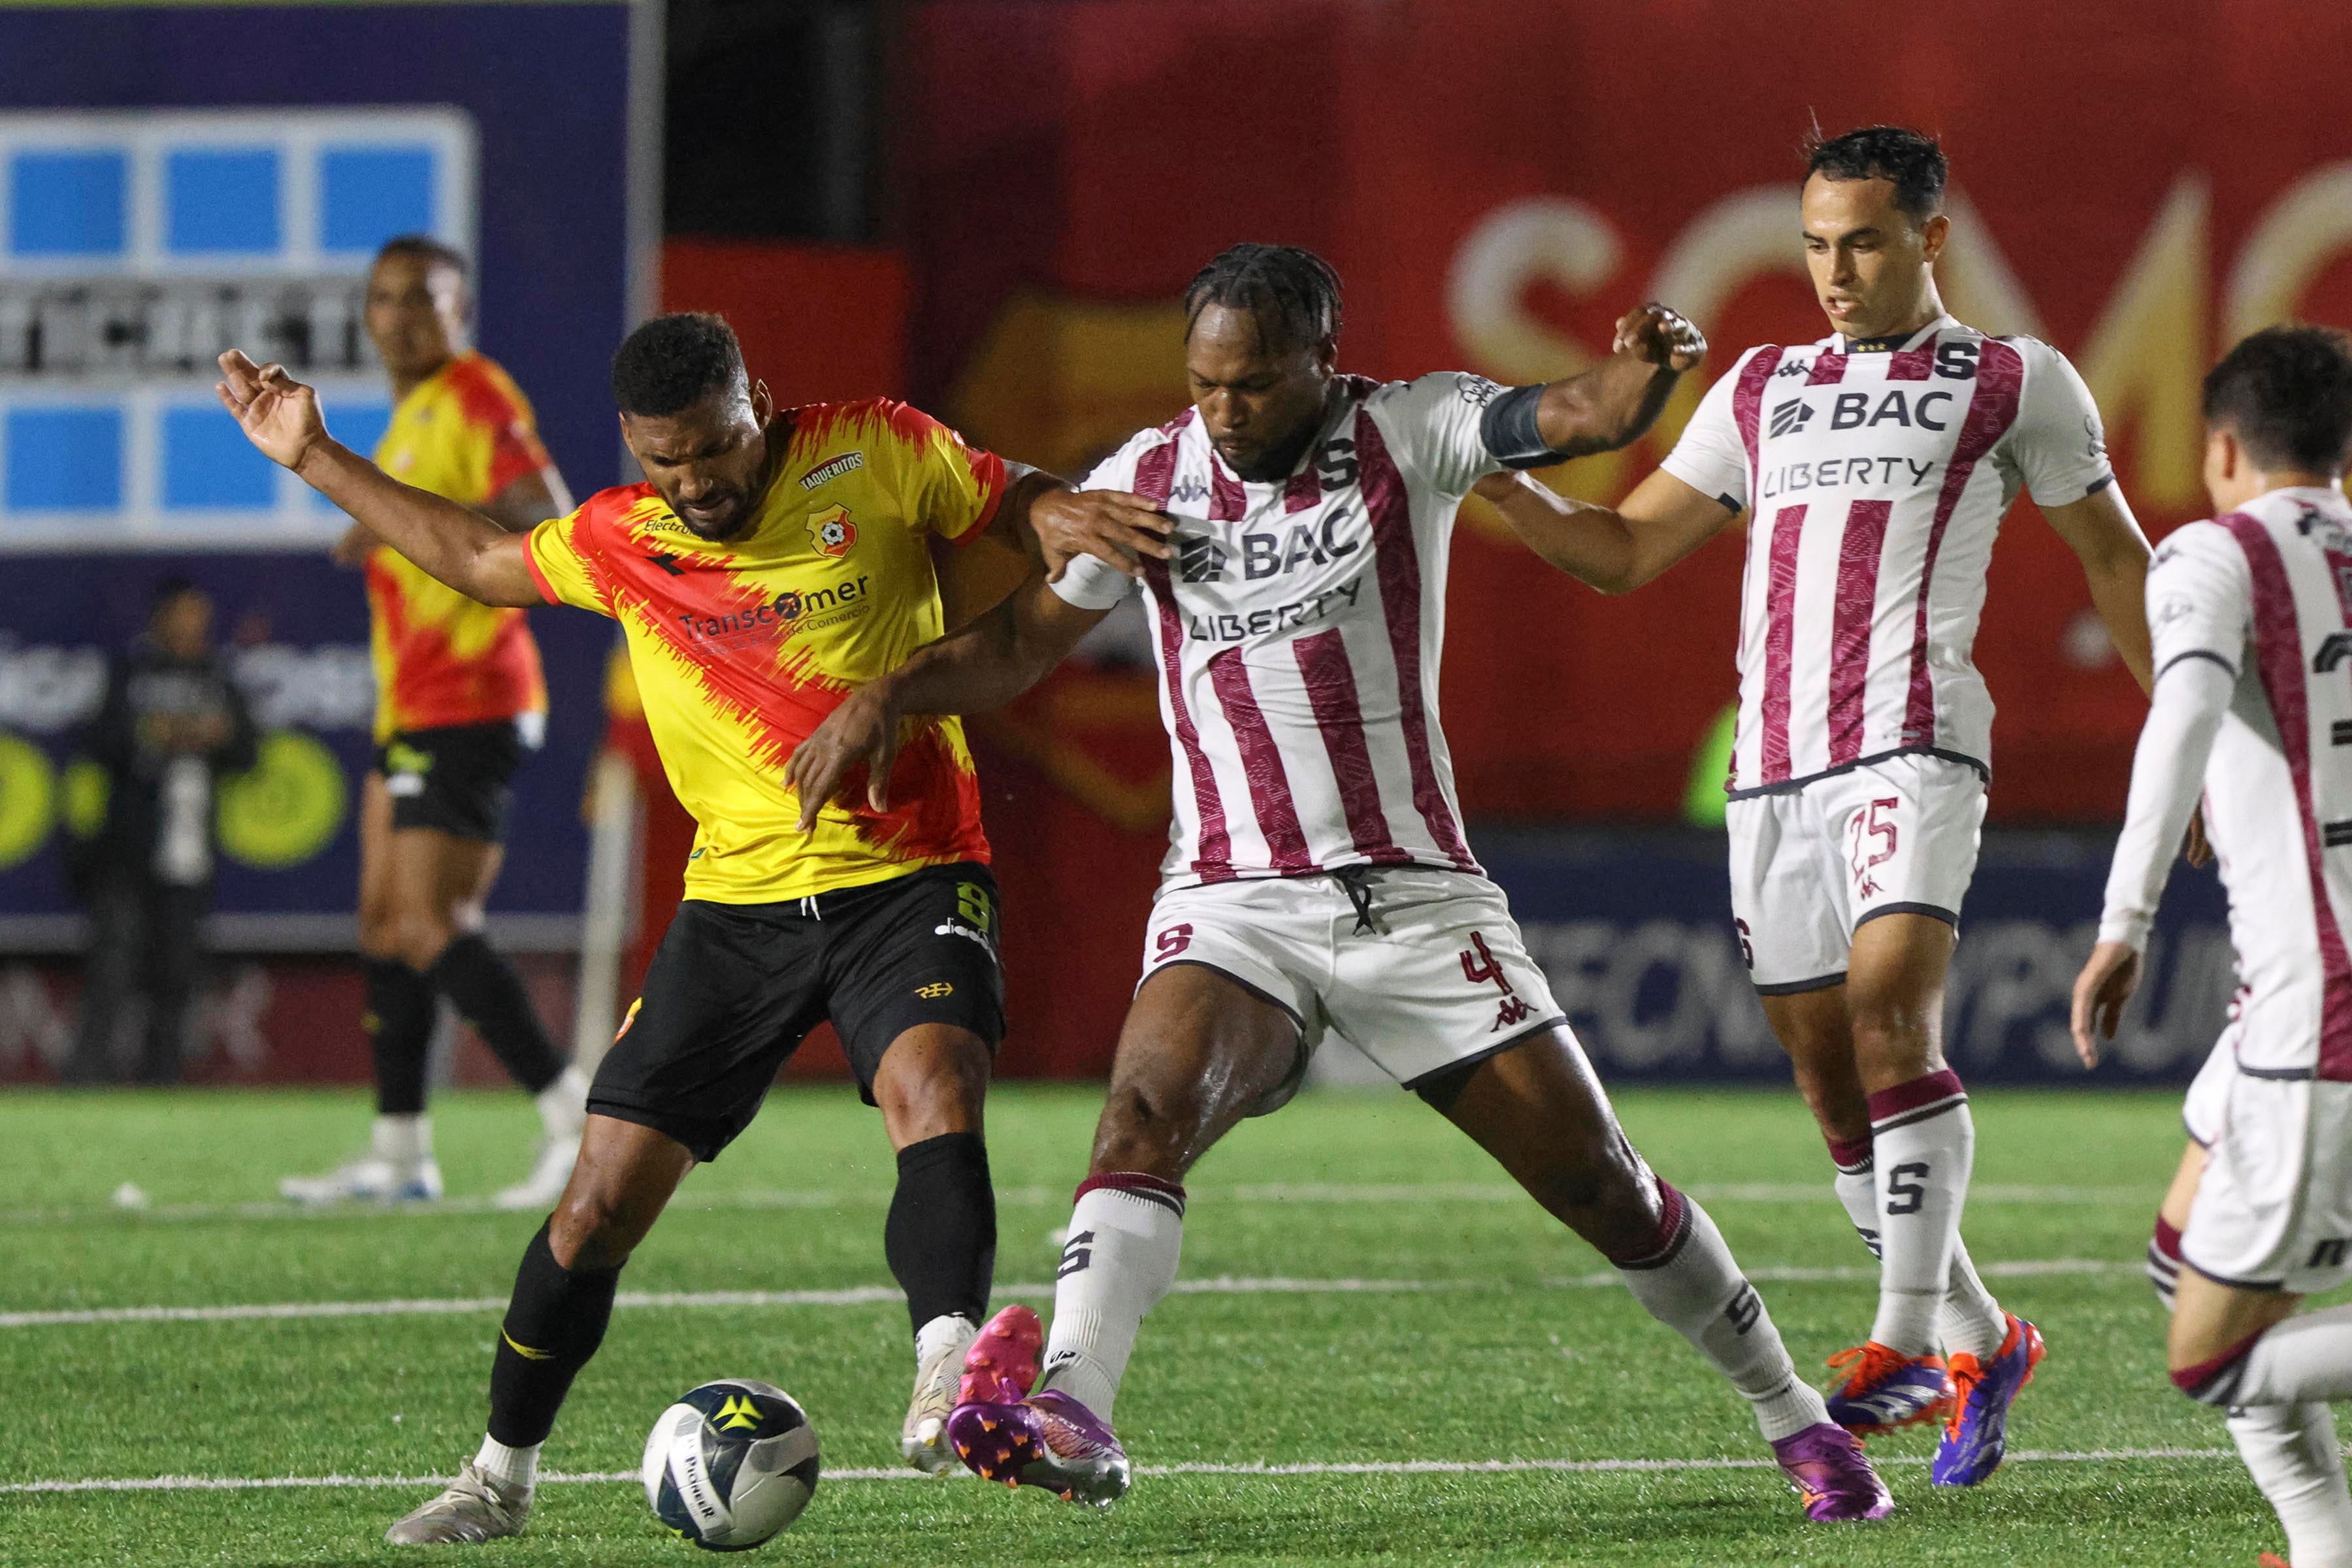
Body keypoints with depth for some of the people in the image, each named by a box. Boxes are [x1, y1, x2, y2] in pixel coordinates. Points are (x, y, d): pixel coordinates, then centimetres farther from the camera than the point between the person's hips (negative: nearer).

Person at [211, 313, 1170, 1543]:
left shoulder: (878, 454, -5)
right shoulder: (617, 543, 4)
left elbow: (1016, 506, 8)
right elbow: (476, 558, 22)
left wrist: (1067, 521, -15)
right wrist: (315, 460, 22)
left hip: (910, 878, -3)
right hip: (738, 900, 3)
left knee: (934, 1094, -33)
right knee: (603, 1198, 1)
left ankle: (947, 1374, -46)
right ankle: (502, 1474, 17)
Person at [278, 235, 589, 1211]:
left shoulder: (475, 396, -11)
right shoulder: (412, 414, 19)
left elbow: (545, 509, -26)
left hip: (466, 708, -10)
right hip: (412, 709, 10)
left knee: (433, 929, -15)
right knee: (387, 925, 10)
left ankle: (575, 1119, -14)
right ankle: (400, 1153, 15)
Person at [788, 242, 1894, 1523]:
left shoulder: (1404, 433, -3)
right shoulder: (1148, 477, 5)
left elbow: (1569, 418, -20)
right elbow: (1023, 641, 14)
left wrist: (1636, 381, -42)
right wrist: (887, 696, -2)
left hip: (1416, 897, -1)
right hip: (1232, 904, 1)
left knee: (1598, 1183, 1)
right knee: (1150, 1106, -29)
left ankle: (1791, 1415, 20)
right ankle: (1069, 1409, -44)